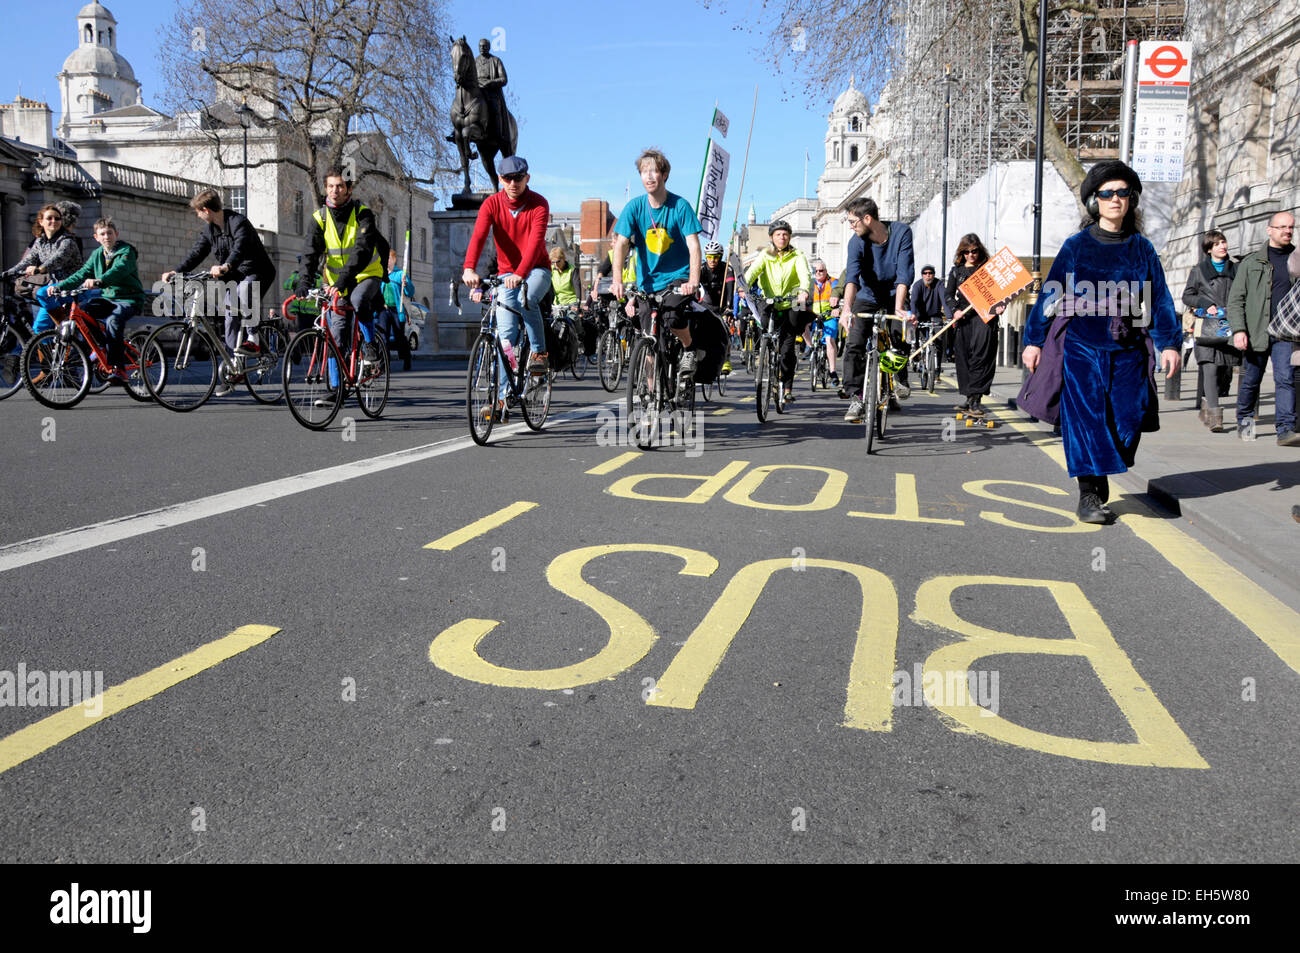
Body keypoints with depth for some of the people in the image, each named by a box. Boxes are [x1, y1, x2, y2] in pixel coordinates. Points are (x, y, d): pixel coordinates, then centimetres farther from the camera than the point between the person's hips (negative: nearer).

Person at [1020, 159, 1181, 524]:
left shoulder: (1141, 248, 9)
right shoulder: (1076, 246, 3)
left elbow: (1160, 300, 10)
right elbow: (1049, 294, 4)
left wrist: (1170, 343, 4)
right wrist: (1033, 340, 1)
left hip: (1127, 350, 3)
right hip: (1081, 346, -2)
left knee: (1126, 420, -2)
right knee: (1085, 416, -9)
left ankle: (1100, 476, 20)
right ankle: (1088, 495, -3)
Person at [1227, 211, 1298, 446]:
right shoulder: (1251, 262, 5)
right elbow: (1235, 299, 2)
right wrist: (1238, 330, -9)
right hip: (1255, 332, -1)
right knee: (1251, 380, 9)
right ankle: (1244, 420, 31)